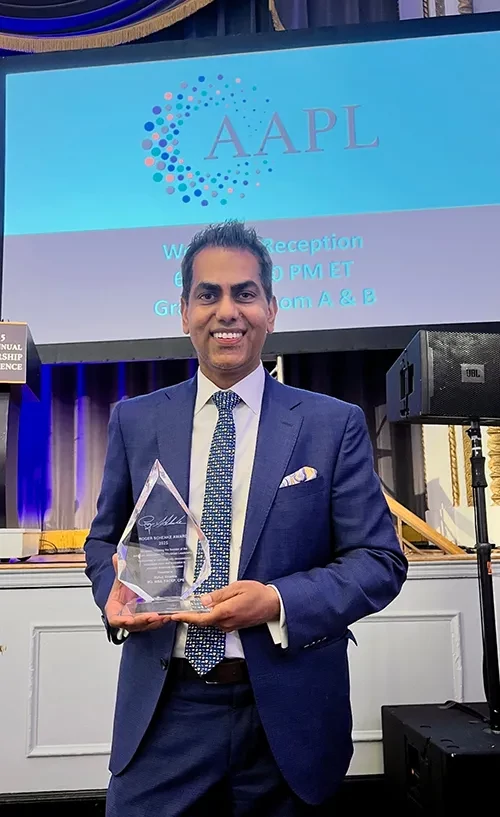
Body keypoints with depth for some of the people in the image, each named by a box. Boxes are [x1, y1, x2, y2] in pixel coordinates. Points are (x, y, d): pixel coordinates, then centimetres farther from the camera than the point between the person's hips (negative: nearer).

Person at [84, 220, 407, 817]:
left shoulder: (334, 424, -4)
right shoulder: (135, 420, 3)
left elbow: (380, 561, -4)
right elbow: (105, 539, 12)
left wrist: (277, 601, -18)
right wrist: (114, 590, -11)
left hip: (287, 716, 0)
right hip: (163, 710, 1)